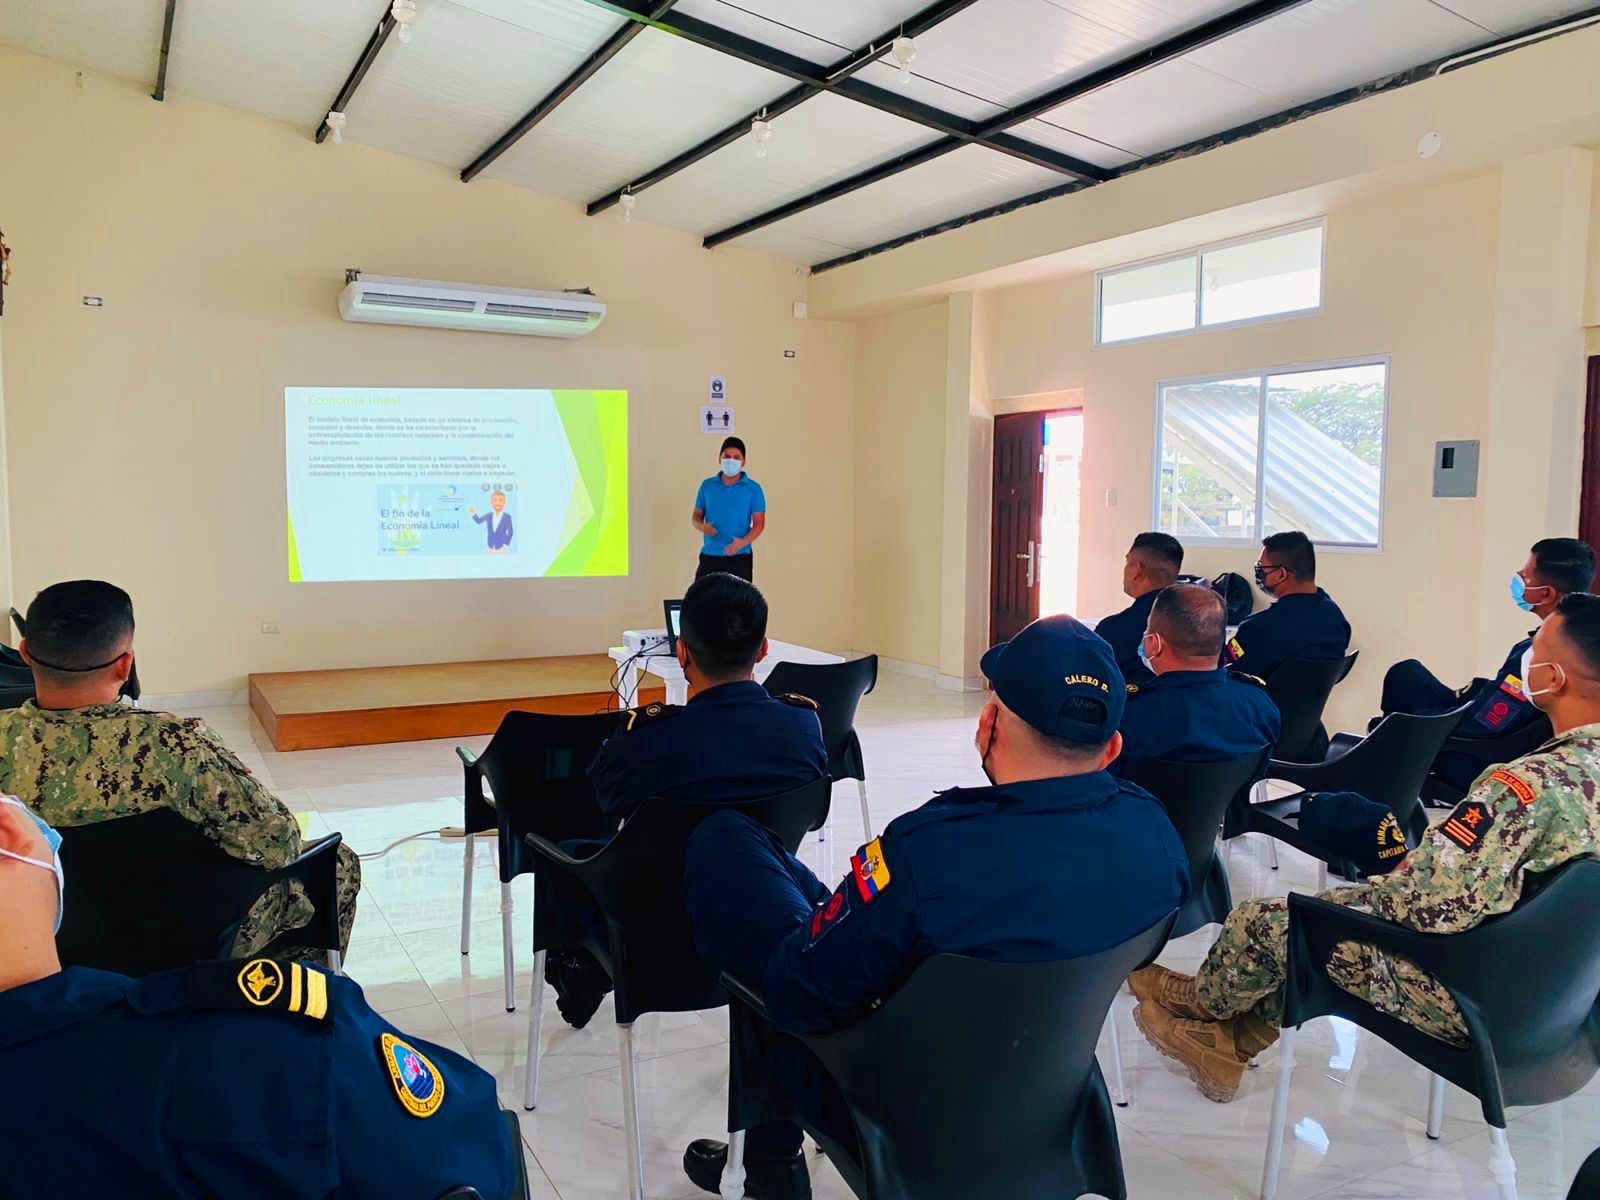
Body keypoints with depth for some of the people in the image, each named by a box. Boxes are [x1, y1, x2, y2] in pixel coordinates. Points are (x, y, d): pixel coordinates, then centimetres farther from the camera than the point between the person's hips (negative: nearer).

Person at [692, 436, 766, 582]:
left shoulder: (753, 489, 0)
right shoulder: (707, 485, 7)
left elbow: (759, 523, -3)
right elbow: (696, 516, 12)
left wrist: (743, 542, -21)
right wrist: (702, 526, -13)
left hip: (739, 557, -2)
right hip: (709, 556, 2)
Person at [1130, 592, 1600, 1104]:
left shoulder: (1533, 785, -32)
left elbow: (1428, 905, -31)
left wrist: (1370, 889, -8)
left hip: (1465, 999, -8)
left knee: (1258, 921, 5)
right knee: (1340, 904, 22)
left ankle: (1203, 1000, 38)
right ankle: (1227, 1047, 31)